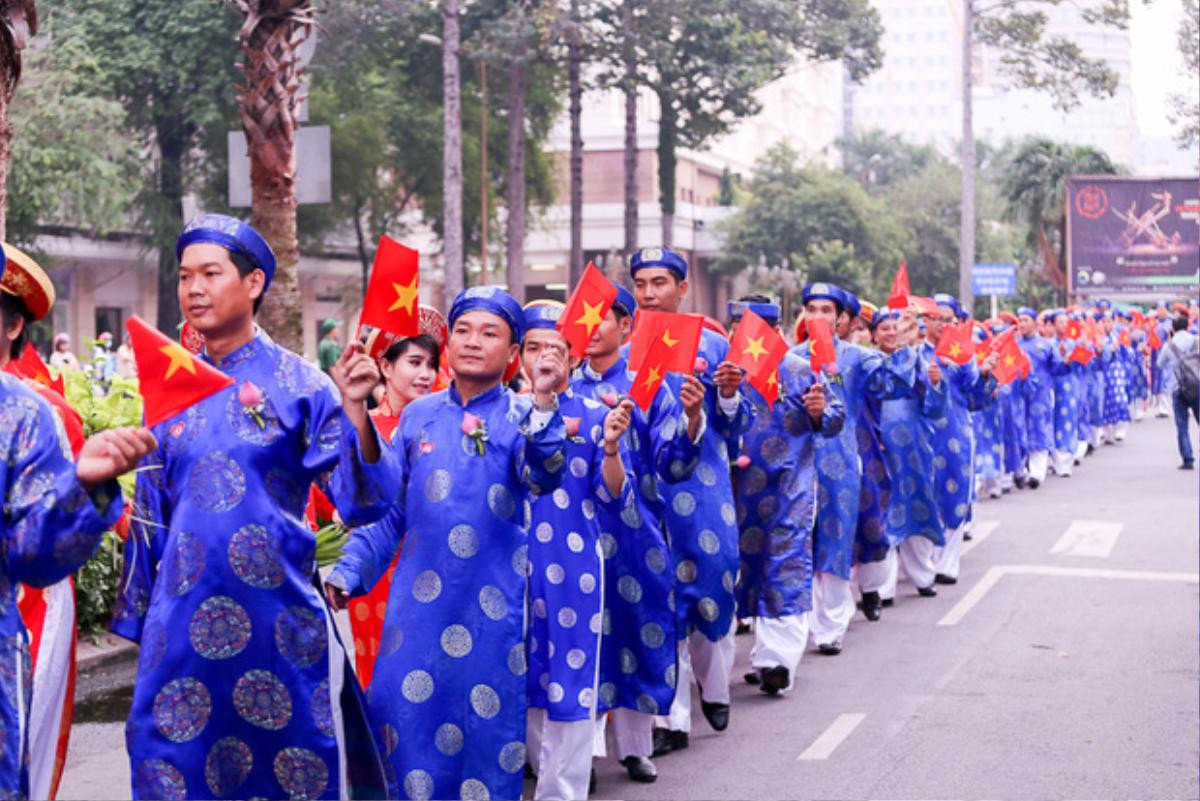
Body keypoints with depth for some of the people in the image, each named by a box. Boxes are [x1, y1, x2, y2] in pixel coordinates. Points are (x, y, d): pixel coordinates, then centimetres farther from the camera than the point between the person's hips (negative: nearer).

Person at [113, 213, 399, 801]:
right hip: (183, 621, 3)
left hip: (276, 619, -3)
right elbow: (151, 518, 15)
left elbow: (363, 504, -11)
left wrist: (353, 409, -25)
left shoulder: (299, 383, -4)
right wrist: (138, 619, 18)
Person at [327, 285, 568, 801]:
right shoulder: (418, 416, 9)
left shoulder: (521, 416, 0)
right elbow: (386, 507, 13)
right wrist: (348, 571, 3)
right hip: (418, 602, 3)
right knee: (406, 715, 2)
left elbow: (543, 476, -21)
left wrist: (543, 401, -35)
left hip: (492, 607, -2)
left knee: (486, 727, 4)